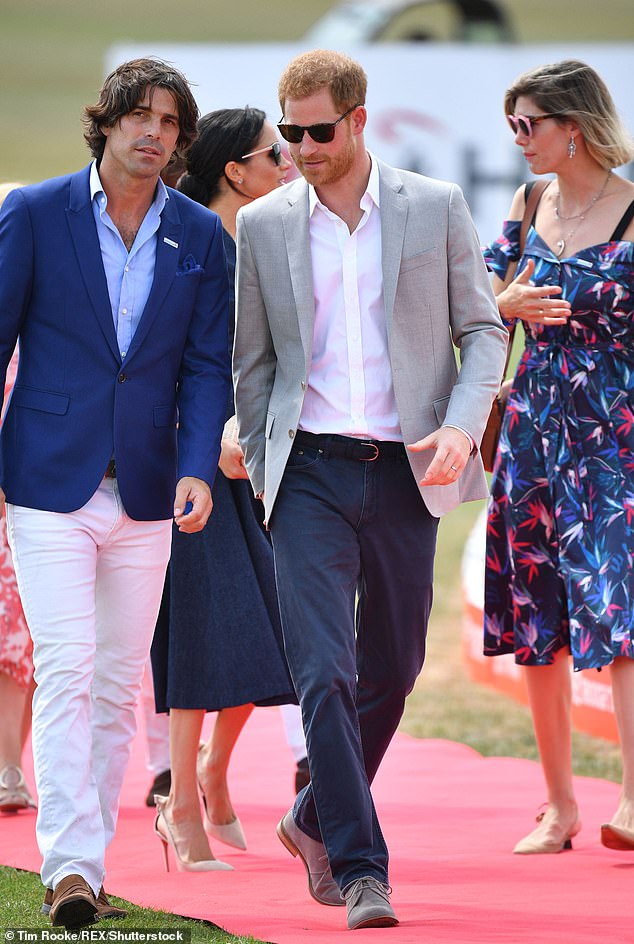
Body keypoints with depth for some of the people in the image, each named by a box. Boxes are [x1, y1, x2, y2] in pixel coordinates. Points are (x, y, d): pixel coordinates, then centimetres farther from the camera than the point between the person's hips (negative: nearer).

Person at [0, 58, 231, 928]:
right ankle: (70, 865, -16)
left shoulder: (200, 235, 6)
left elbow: (206, 363, 6)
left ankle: (86, 858, 15)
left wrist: (198, 467, -8)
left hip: (145, 493, 3)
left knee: (119, 684, 7)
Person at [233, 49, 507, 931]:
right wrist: (263, 469, 7)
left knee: (392, 669, 11)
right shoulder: (263, 224, 4)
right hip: (310, 471, -1)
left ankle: (315, 820, 33)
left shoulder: (437, 208, 2)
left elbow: (483, 329, 5)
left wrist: (462, 426, -11)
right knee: (326, 673, -12)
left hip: (405, 470, 1)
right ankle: (360, 867, -9)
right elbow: (252, 361, 11)